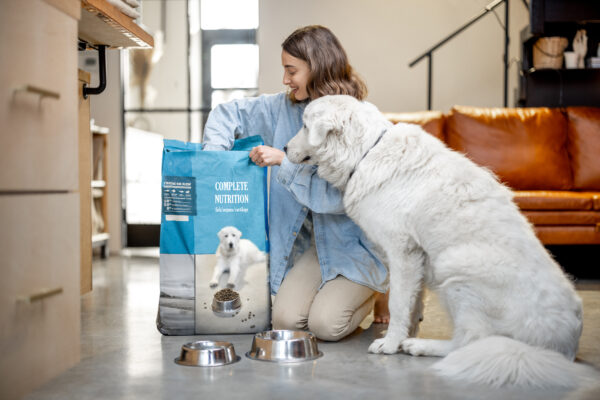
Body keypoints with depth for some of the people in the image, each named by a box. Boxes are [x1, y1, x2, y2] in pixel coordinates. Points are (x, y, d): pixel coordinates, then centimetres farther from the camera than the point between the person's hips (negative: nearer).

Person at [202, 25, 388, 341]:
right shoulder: (284, 108, 0)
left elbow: (337, 196, -26)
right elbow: (229, 113, 10)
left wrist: (283, 161, -26)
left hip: (354, 245, -5)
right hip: (311, 243, 5)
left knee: (325, 324, -19)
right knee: (285, 318, -11)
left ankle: (372, 294, 13)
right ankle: (339, 291, 20)